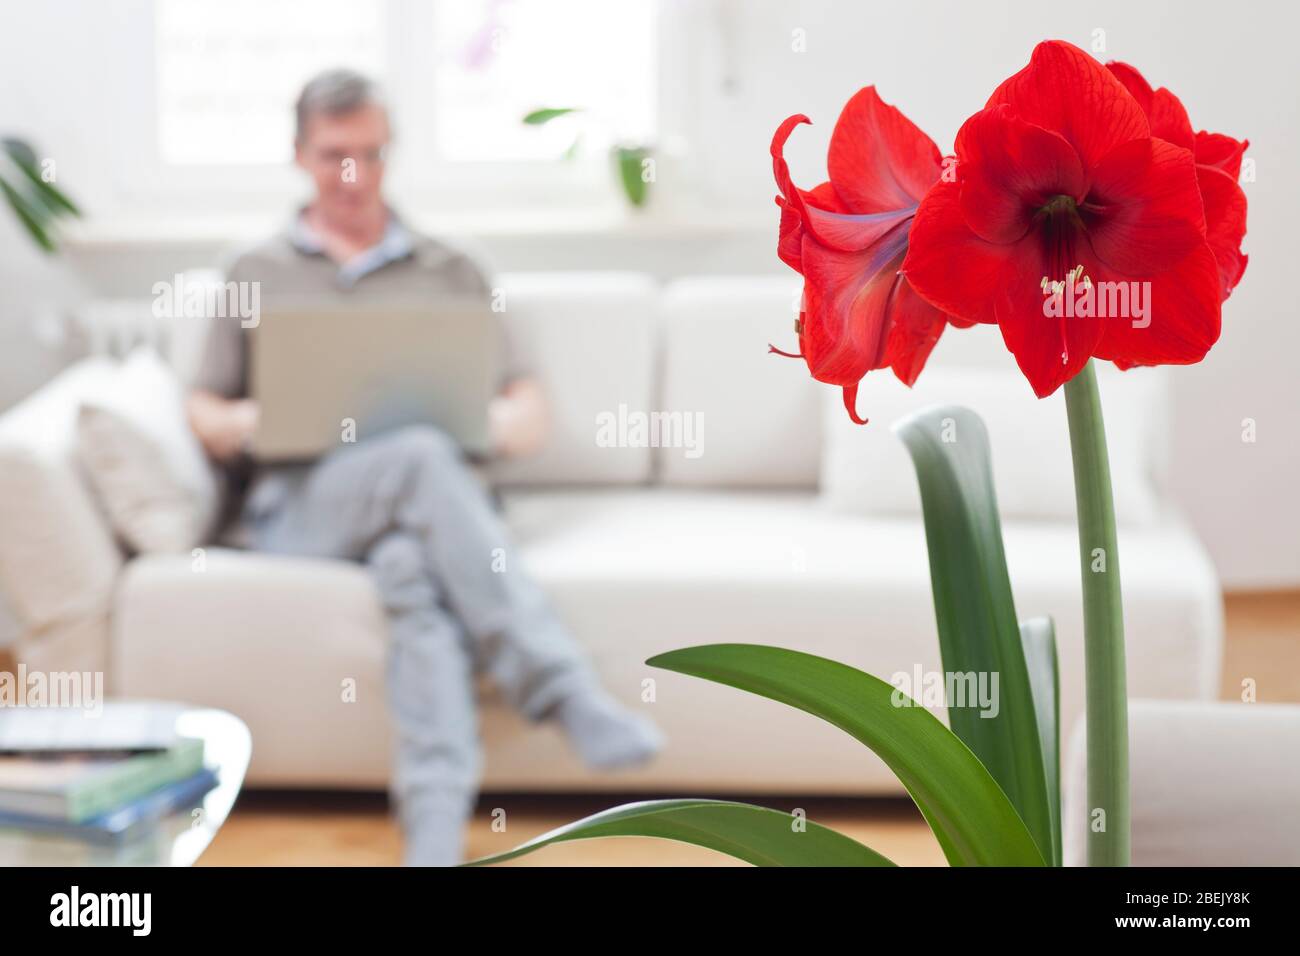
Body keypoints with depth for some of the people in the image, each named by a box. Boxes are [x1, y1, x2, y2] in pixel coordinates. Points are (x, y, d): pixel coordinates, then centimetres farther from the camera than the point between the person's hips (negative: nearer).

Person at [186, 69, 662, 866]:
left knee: (412, 562, -38)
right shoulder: (257, 274, 22)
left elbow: (531, 409, 17)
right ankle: (567, 695, -48)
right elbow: (203, 411, 19)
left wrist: (504, 425, -9)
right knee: (421, 457, -37)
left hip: (428, 498, 2)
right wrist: (238, 424, -7)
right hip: (296, 503, -1)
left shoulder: (449, 271, 23)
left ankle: (437, 821, -54)